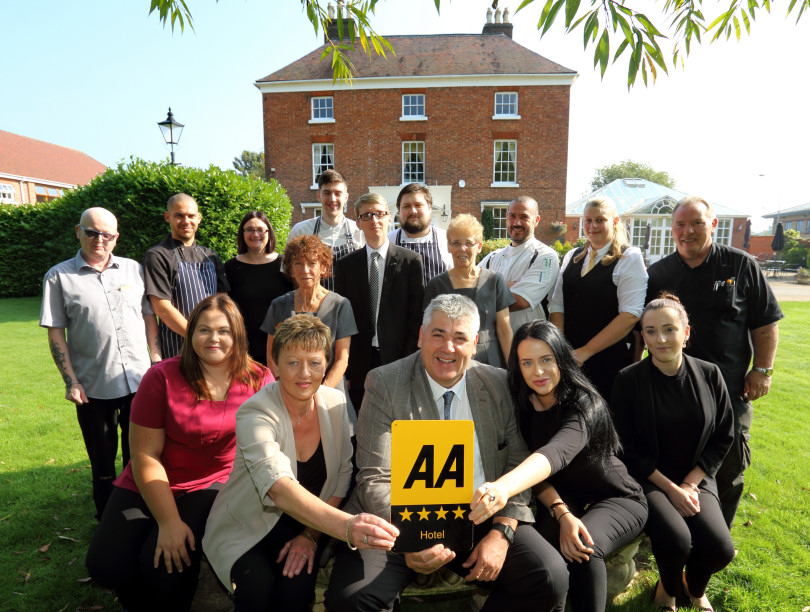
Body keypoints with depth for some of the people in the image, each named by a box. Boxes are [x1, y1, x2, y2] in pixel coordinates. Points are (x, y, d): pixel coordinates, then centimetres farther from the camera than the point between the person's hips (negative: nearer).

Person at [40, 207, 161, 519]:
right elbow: (55, 332, -2)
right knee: (102, 461, 14)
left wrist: (159, 363, 3)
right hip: (93, 387, -2)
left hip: (139, 380, 2)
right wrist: (71, 381, -7)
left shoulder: (134, 269, 5)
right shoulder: (59, 276, -1)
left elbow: (149, 317, 9)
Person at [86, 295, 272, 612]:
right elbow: (145, 454, -11)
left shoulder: (260, 381, -9)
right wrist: (169, 522, -16)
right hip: (150, 485, 2)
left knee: (166, 566, -21)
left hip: (218, 484, -1)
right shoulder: (162, 378, -12)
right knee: (106, 565, -13)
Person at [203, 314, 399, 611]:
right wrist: (346, 526, -53)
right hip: (247, 527, -2)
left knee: (297, 588, -22)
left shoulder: (335, 403, -8)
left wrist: (312, 533, -13)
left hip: (306, 524, 3)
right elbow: (280, 489, -39)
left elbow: (342, 474, -2)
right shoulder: (255, 414, -23)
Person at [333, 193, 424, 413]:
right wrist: (345, 369, 1)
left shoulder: (411, 261, 1)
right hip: (359, 363, 2)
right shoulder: (345, 265, 7)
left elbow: (417, 315, -1)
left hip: (398, 359, -1)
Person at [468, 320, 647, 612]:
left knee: (584, 546, -34)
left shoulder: (585, 404, -27)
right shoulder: (523, 405, -10)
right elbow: (533, 467, -11)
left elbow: (556, 453, -46)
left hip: (618, 499, -4)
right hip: (562, 498, 4)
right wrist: (563, 514, -29)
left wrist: (504, 486, -65)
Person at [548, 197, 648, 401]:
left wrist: (585, 351, -15)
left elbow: (630, 315, -13)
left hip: (610, 360, -4)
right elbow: (557, 306, 8)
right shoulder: (571, 257, 13)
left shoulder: (630, 258, -3)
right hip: (568, 360, 4)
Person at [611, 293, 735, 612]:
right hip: (647, 478, -2)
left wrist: (689, 484, -5)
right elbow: (629, 447, -6)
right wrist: (670, 488, -11)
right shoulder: (629, 380, -10)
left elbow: (723, 437, 4)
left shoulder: (708, 375, -2)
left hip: (695, 478, 3)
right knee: (675, 540, -25)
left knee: (719, 549, -18)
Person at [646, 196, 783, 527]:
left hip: (730, 390, -1)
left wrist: (762, 369, -4)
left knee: (728, 470, 11)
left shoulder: (740, 265, -1)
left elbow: (765, 323, 2)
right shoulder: (658, 273, 3)